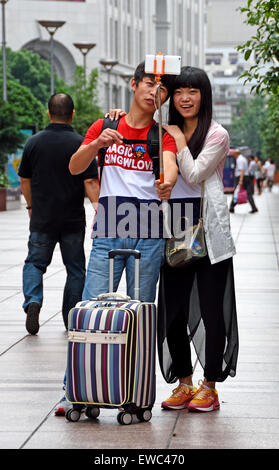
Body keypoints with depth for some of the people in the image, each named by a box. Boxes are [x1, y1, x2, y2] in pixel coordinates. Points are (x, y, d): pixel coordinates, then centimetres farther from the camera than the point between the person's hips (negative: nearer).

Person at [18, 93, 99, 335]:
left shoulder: (34, 142, 0)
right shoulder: (80, 144, -9)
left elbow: (25, 180, 8)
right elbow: (90, 182, -13)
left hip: (42, 218, 1)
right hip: (73, 220, -1)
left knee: (35, 263, 13)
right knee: (75, 269, 10)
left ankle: (33, 301, -12)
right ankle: (72, 321, 11)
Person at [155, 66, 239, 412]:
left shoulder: (217, 135, -3)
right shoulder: (164, 133, 14)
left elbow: (193, 174, -12)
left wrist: (179, 140, -5)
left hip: (207, 230, -5)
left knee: (210, 307, -1)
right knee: (172, 306, 5)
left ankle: (209, 386, 7)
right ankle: (183, 383, 15)